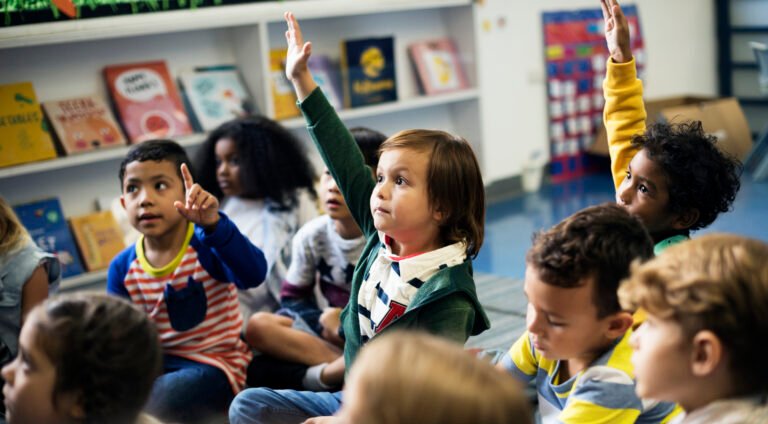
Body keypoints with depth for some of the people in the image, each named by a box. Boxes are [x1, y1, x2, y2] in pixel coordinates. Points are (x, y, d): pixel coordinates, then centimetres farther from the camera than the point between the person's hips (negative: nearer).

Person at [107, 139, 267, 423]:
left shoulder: (206, 246, -14)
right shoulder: (123, 267, 1)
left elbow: (254, 275, -35)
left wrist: (213, 224, -49)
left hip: (213, 364, -5)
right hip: (155, 365, 5)